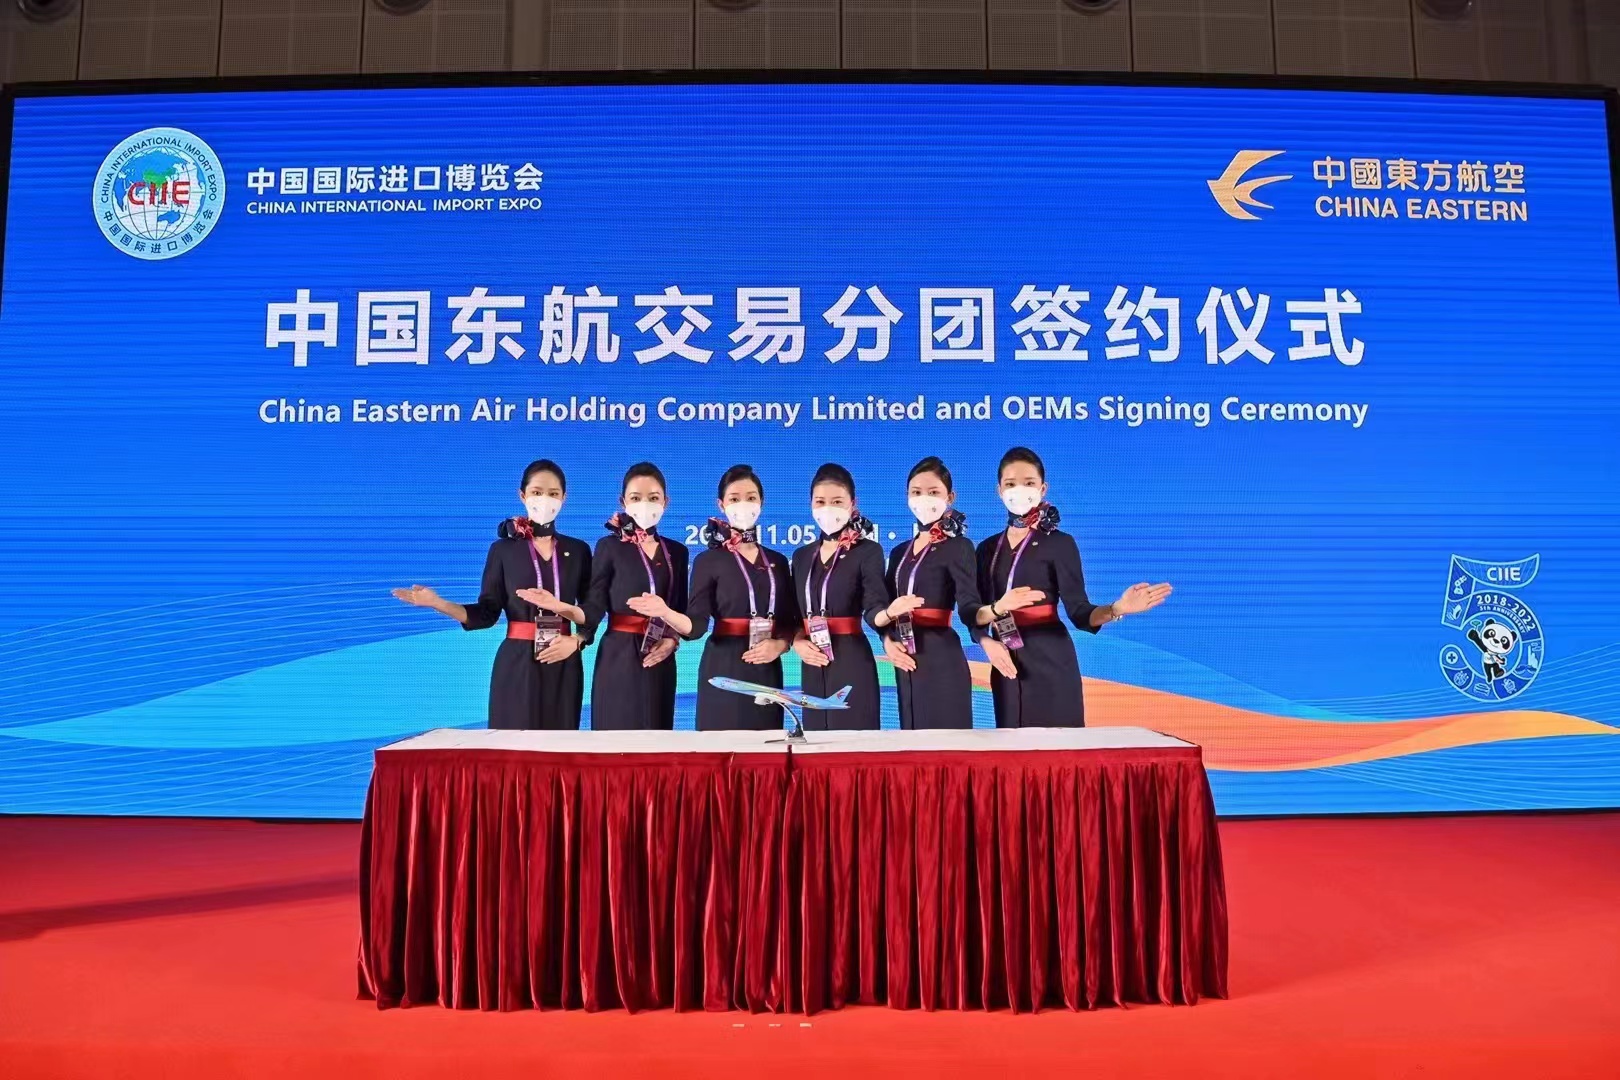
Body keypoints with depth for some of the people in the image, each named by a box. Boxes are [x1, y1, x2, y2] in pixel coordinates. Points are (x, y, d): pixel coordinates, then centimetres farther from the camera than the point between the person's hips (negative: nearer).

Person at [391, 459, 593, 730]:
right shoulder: (503, 549, 3)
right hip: (517, 664, -1)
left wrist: (577, 641, -10)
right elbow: (487, 613, -1)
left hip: (564, 666, 2)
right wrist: (437, 603, -14)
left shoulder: (577, 550, 8)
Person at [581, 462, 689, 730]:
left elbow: (681, 611, 12)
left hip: (660, 662, 4)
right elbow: (594, 608, -7)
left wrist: (671, 640, -7)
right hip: (619, 660, -4)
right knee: (619, 735, -5)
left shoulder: (676, 552, 11)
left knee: (657, 733, 5)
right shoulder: (609, 546, -2)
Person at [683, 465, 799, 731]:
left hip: (767, 673, 4)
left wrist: (779, 645, -8)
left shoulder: (778, 561, 12)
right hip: (724, 671, -4)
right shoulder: (708, 560, 0)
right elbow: (696, 624, -8)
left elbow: (791, 621, 13)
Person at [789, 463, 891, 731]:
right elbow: (795, 613, 16)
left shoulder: (867, 551, -3)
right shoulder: (802, 556, 14)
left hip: (852, 663, -5)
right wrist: (797, 642, -3)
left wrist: (890, 612, -34)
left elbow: (873, 607, -12)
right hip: (814, 666, 5)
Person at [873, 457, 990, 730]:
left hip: (941, 659, -6)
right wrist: (887, 640, -6)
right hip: (906, 661, 6)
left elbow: (968, 607, -15)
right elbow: (884, 608, 14)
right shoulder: (899, 552, 15)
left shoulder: (958, 546, -4)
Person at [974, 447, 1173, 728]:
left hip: (1050, 663, -4)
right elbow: (975, 612, 6)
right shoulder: (988, 548, 11)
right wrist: (991, 631, -16)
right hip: (1006, 666, 4)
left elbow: (1080, 613, -8)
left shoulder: (1059, 543, -3)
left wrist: (1117, 609, -26)